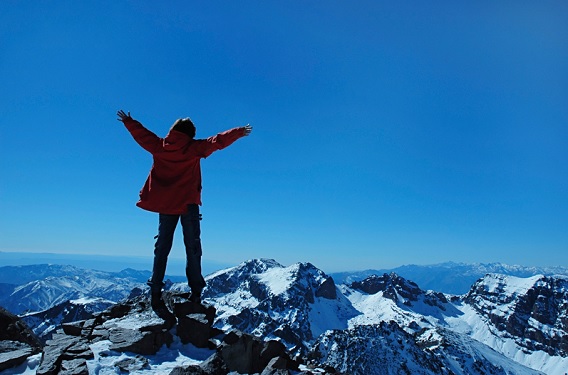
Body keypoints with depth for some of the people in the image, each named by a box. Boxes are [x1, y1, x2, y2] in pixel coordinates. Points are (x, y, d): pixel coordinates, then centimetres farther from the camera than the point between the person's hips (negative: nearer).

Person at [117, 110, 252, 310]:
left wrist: (128, 121, 36)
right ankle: (196, 291, 0)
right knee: (192, 248, 2)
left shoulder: (159, 146, 6)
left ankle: (155, 293, 5)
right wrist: (239, 132, 8)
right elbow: (218, 141, -2)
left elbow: (141, 134, 19)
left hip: (164, 204, 3)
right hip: (188, 203, -3)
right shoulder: (194, 147, -3)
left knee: (162, 248, 9)